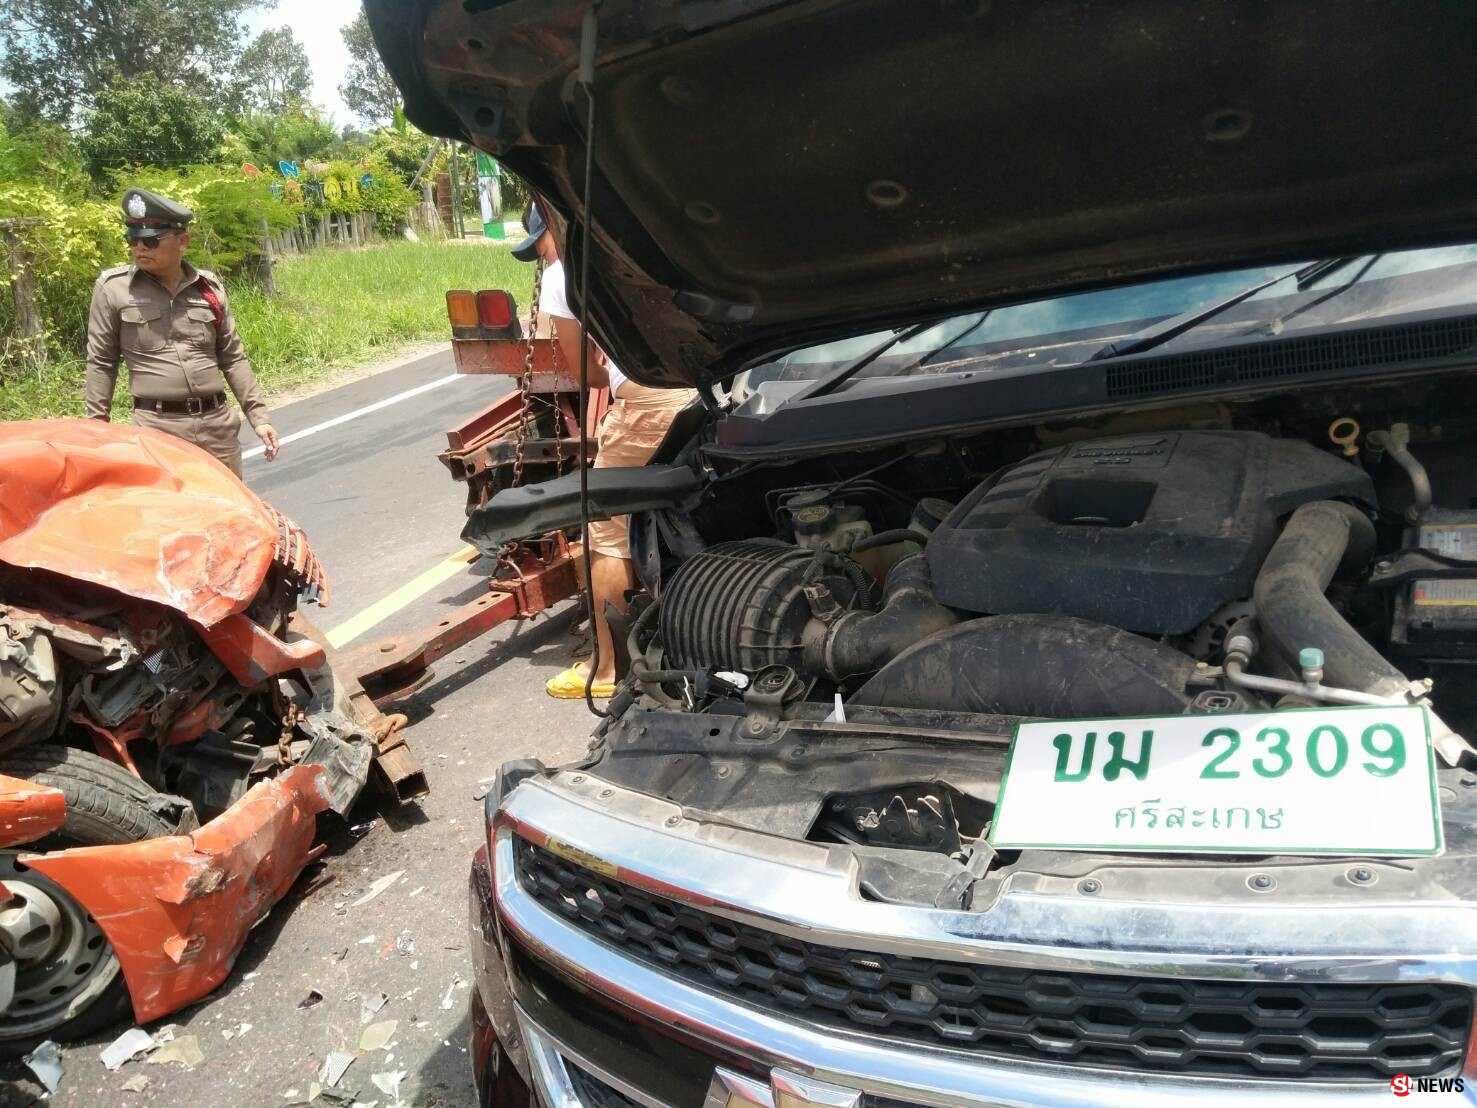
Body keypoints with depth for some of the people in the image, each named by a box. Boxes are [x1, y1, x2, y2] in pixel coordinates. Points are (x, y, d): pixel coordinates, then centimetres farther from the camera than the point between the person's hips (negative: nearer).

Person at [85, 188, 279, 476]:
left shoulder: (209, 287, 6)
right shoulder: (113, 288, -1)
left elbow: (232, 358, 12)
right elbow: (101, 363, 4)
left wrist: (258, 416, 8)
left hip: (217, 422, 3)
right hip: (157, 426, -3)